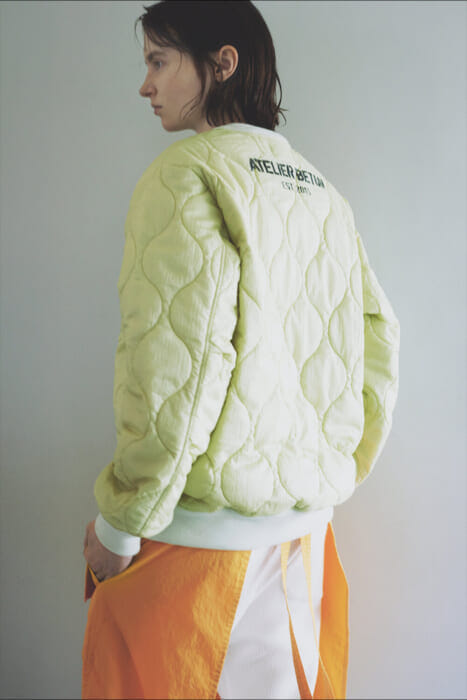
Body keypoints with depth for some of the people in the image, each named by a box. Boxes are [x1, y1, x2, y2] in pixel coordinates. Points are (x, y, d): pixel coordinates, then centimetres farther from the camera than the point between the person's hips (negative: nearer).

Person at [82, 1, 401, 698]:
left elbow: (182, 362, -22)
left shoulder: (189, 170, -11)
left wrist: (119, 524, -11)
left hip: (204, 532, -7)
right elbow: (379, 337, 9)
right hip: (307, 525, 7)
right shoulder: (324, 191, 10)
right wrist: (332, 480, 17)